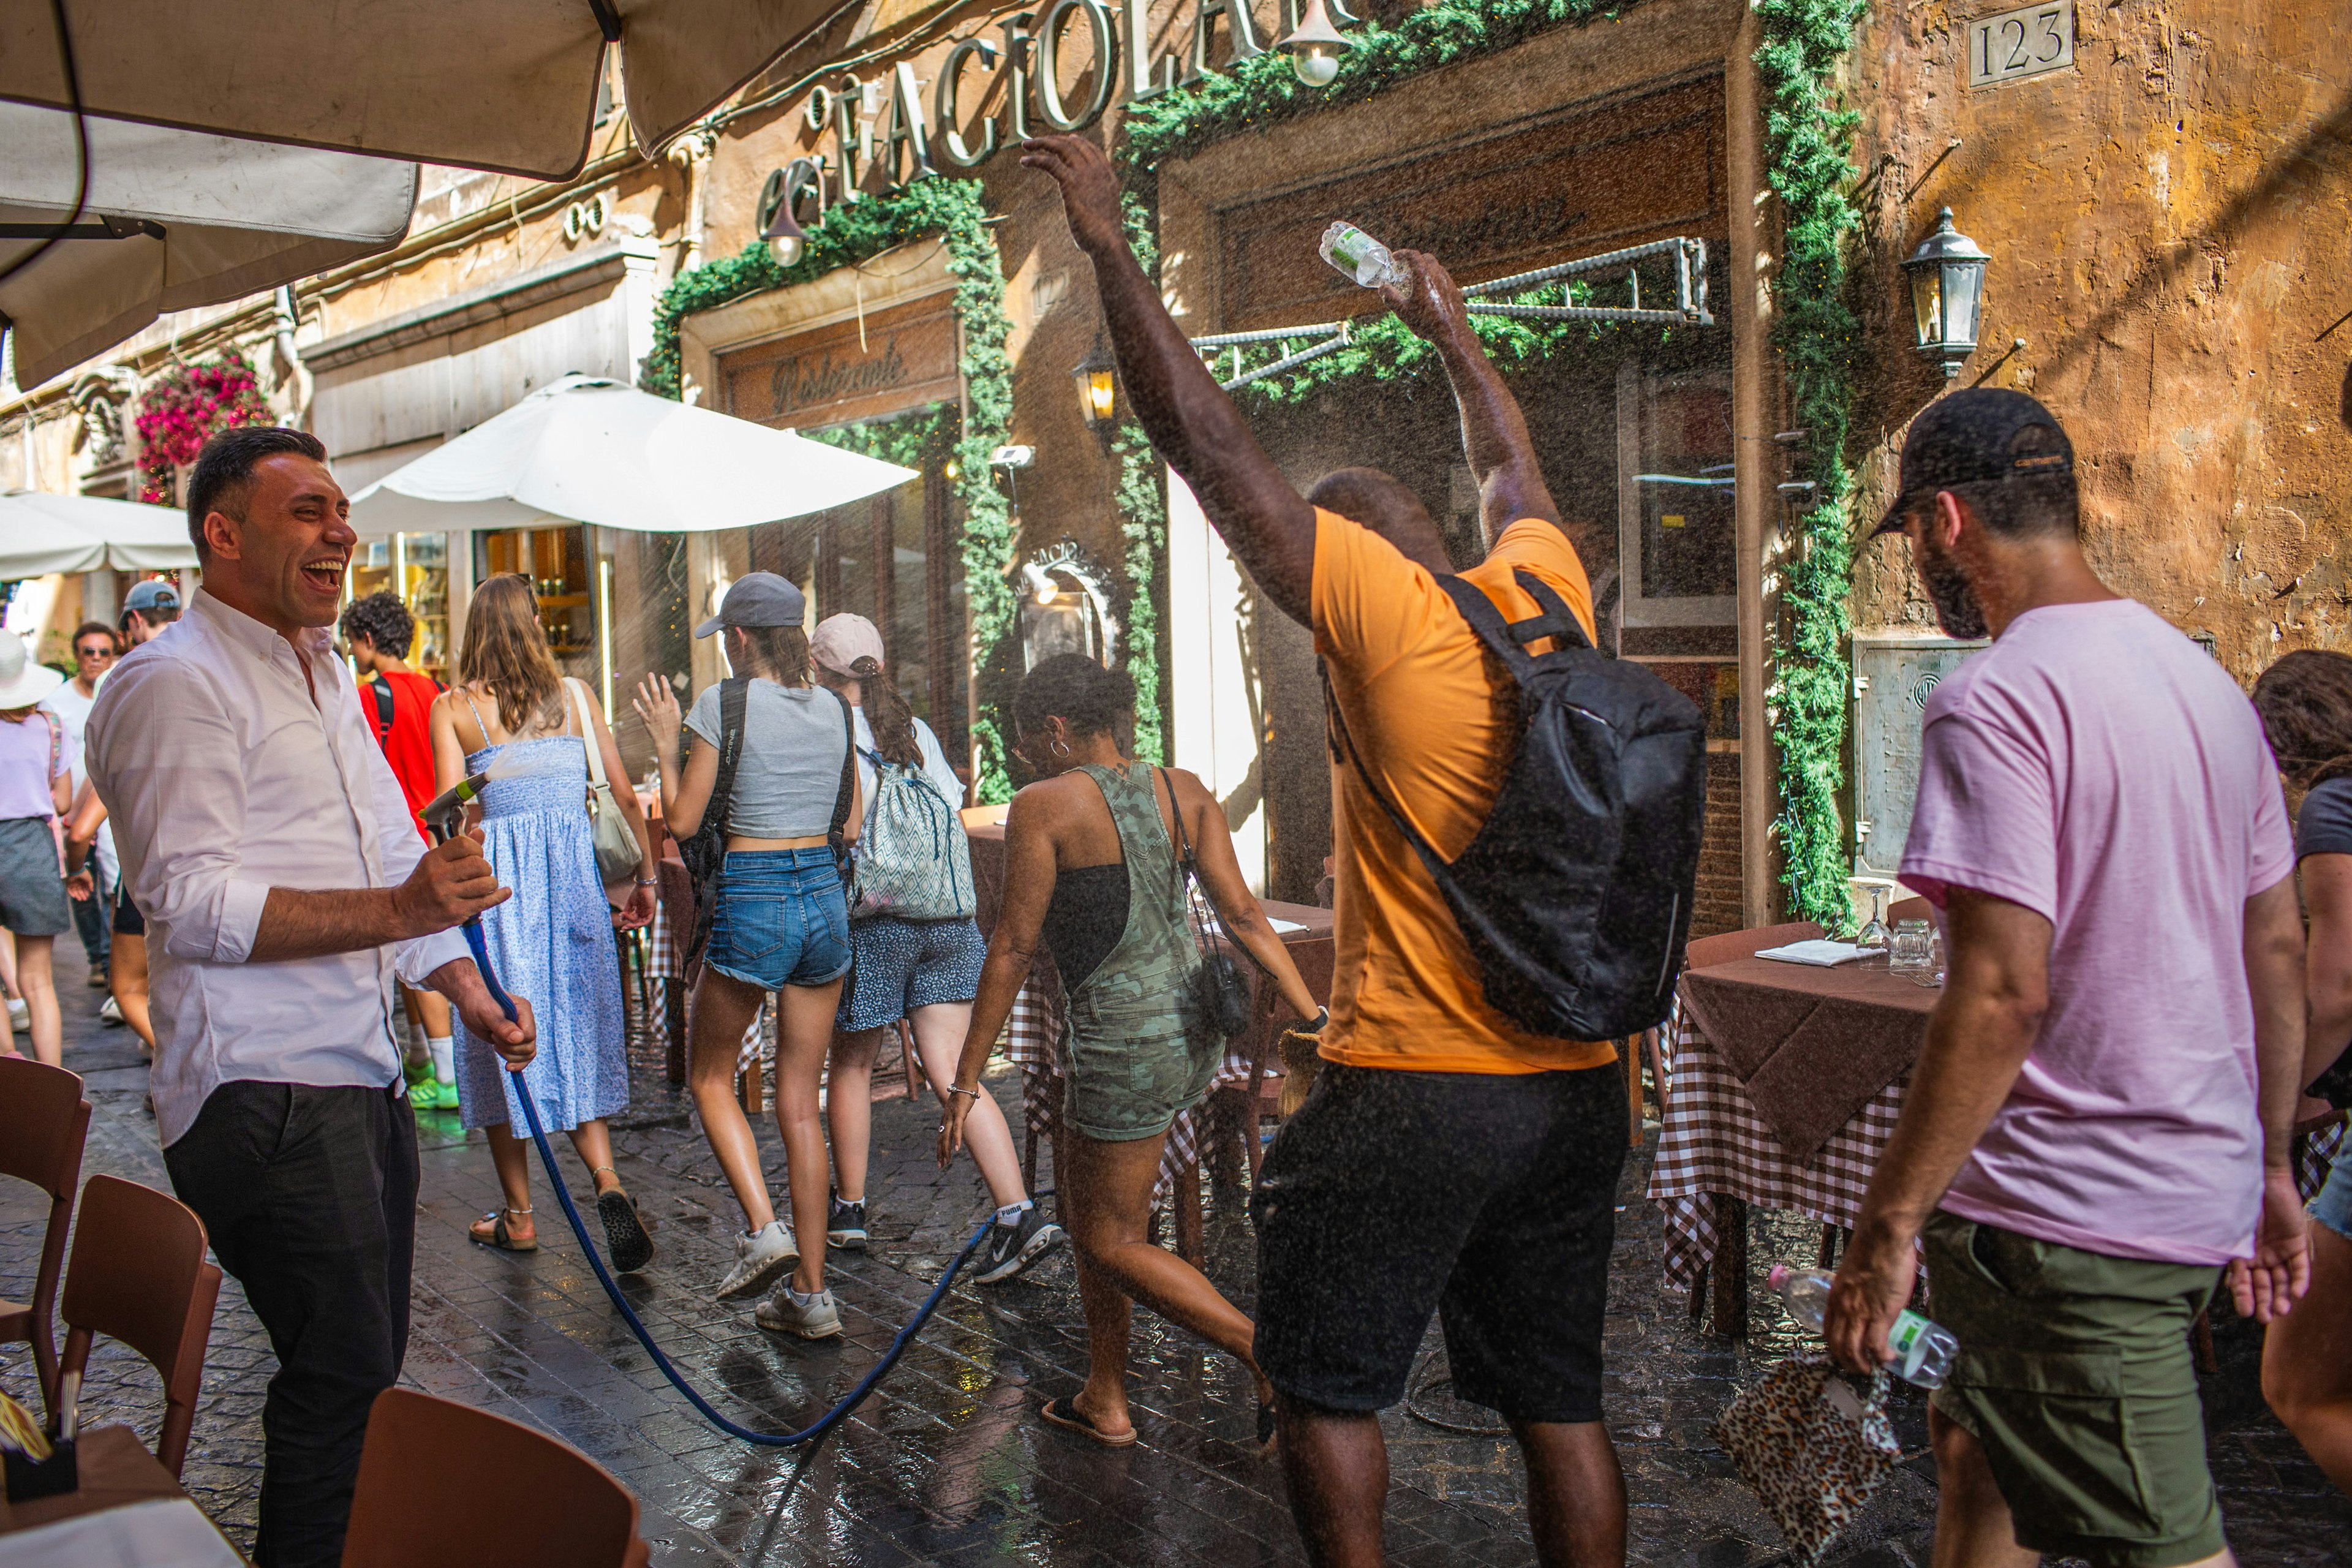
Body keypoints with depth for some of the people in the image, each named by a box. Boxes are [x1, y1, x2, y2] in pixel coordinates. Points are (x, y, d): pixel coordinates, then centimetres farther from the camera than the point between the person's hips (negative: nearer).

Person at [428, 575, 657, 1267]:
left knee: (501, 1041, 9)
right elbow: (624, 791, 3)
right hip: (573, 873, 2)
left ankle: (519, 1216, 17)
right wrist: (647, 874, 10)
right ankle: (607, 1181, -9)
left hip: (498, 875, -2)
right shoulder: (574, 696, 4)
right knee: (576, 1035, 11)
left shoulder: (452, 707, -2)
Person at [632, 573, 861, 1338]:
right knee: (801, 1101, 10)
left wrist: (665, 743, 7)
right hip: (825, 900, 5)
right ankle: (811, 1294, 11)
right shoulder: (835, 709, 7)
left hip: (751, 903, -5)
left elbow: (682, 821, -5)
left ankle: (763, 1229, -2)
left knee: (710, 1077, 17)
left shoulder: (723, 703, -7)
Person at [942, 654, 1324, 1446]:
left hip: (1122, 1042, -8)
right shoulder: (1183, 792, 5)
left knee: (1112, 1242, 9)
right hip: (1192, 1024, 8)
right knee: (1089, 1213, 23)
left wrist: (966, 1080, -5)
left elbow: (1013, 948, -11)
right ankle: (1105, 1401, 33)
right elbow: (1245, 918, -1)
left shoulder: (1044, 807, -12)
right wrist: (1316, 1018, 1)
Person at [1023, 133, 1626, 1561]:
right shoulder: (1545, 593, 4)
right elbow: (1515, 471, 26)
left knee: (1330, 1387, 12)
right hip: (1575, 1086, 7)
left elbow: (1205, 438, -11)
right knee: (1561, 1404, 16)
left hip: (1412, 1088, -6)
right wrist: (1452, 332, 41)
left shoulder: (1383, 612, -12)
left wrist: (1110, 241, -3)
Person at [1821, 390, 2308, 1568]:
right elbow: (2279, 948, 14)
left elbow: (2004, 991, -24)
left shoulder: (1996, 700, -18)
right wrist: (2272, 1169, 22)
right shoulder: (2206, 681, 10)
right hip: (2203, 1190, 9)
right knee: (1974, 1437, 24)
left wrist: (1889, 1220, -18)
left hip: (2072, 1222, -9)